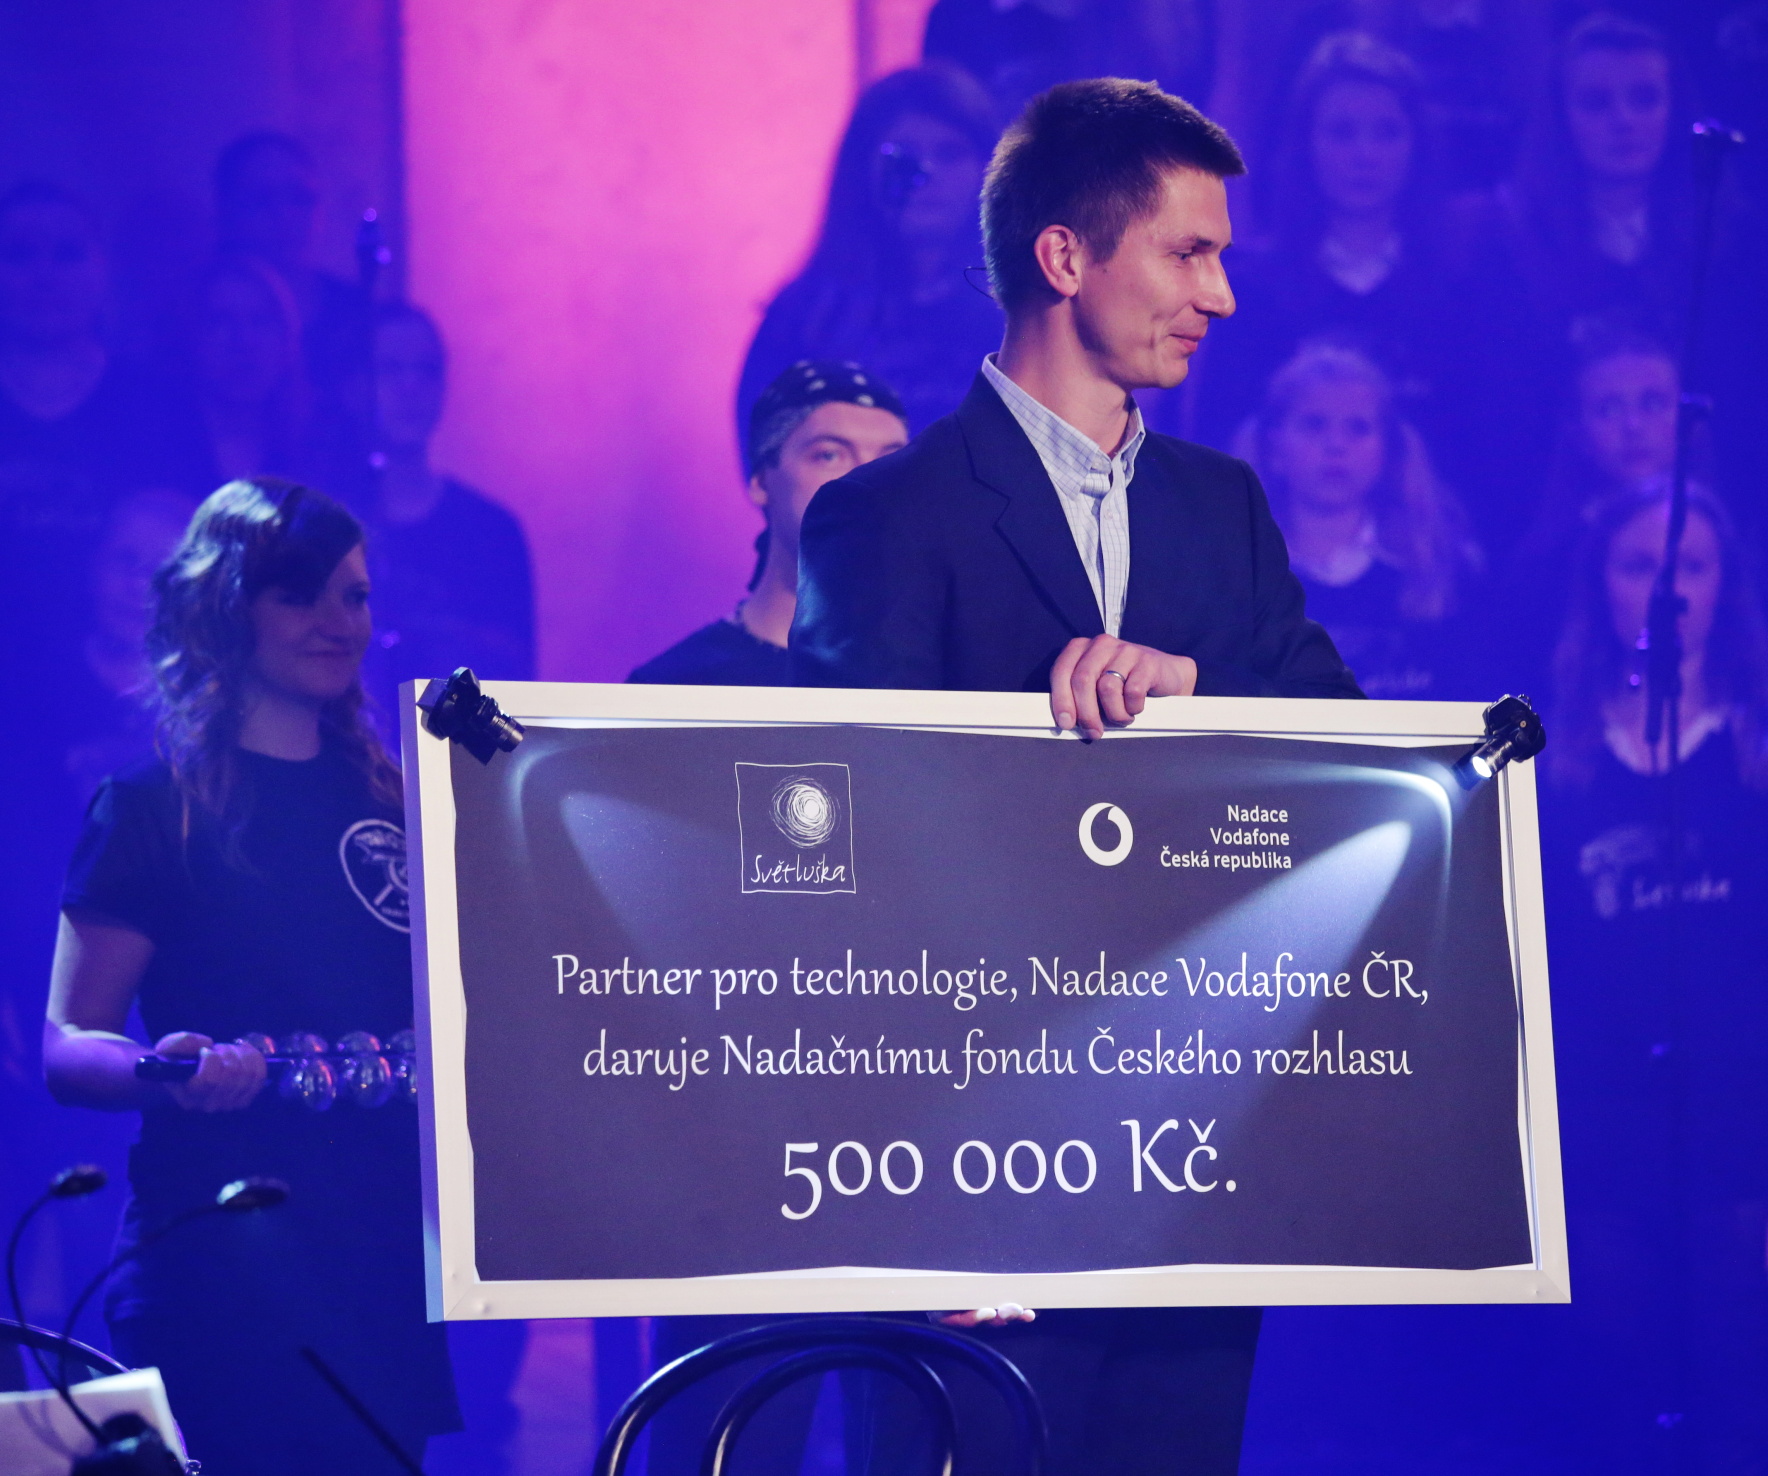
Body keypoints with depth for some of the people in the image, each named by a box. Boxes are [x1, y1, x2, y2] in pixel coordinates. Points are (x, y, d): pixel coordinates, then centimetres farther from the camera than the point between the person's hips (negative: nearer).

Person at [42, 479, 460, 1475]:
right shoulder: (154, 809, -2)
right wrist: (163, 1072, -27)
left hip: (382, 1251, 5)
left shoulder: (388, 801, 15)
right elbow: (66, 1047, -7)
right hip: (218, 1270, -5)